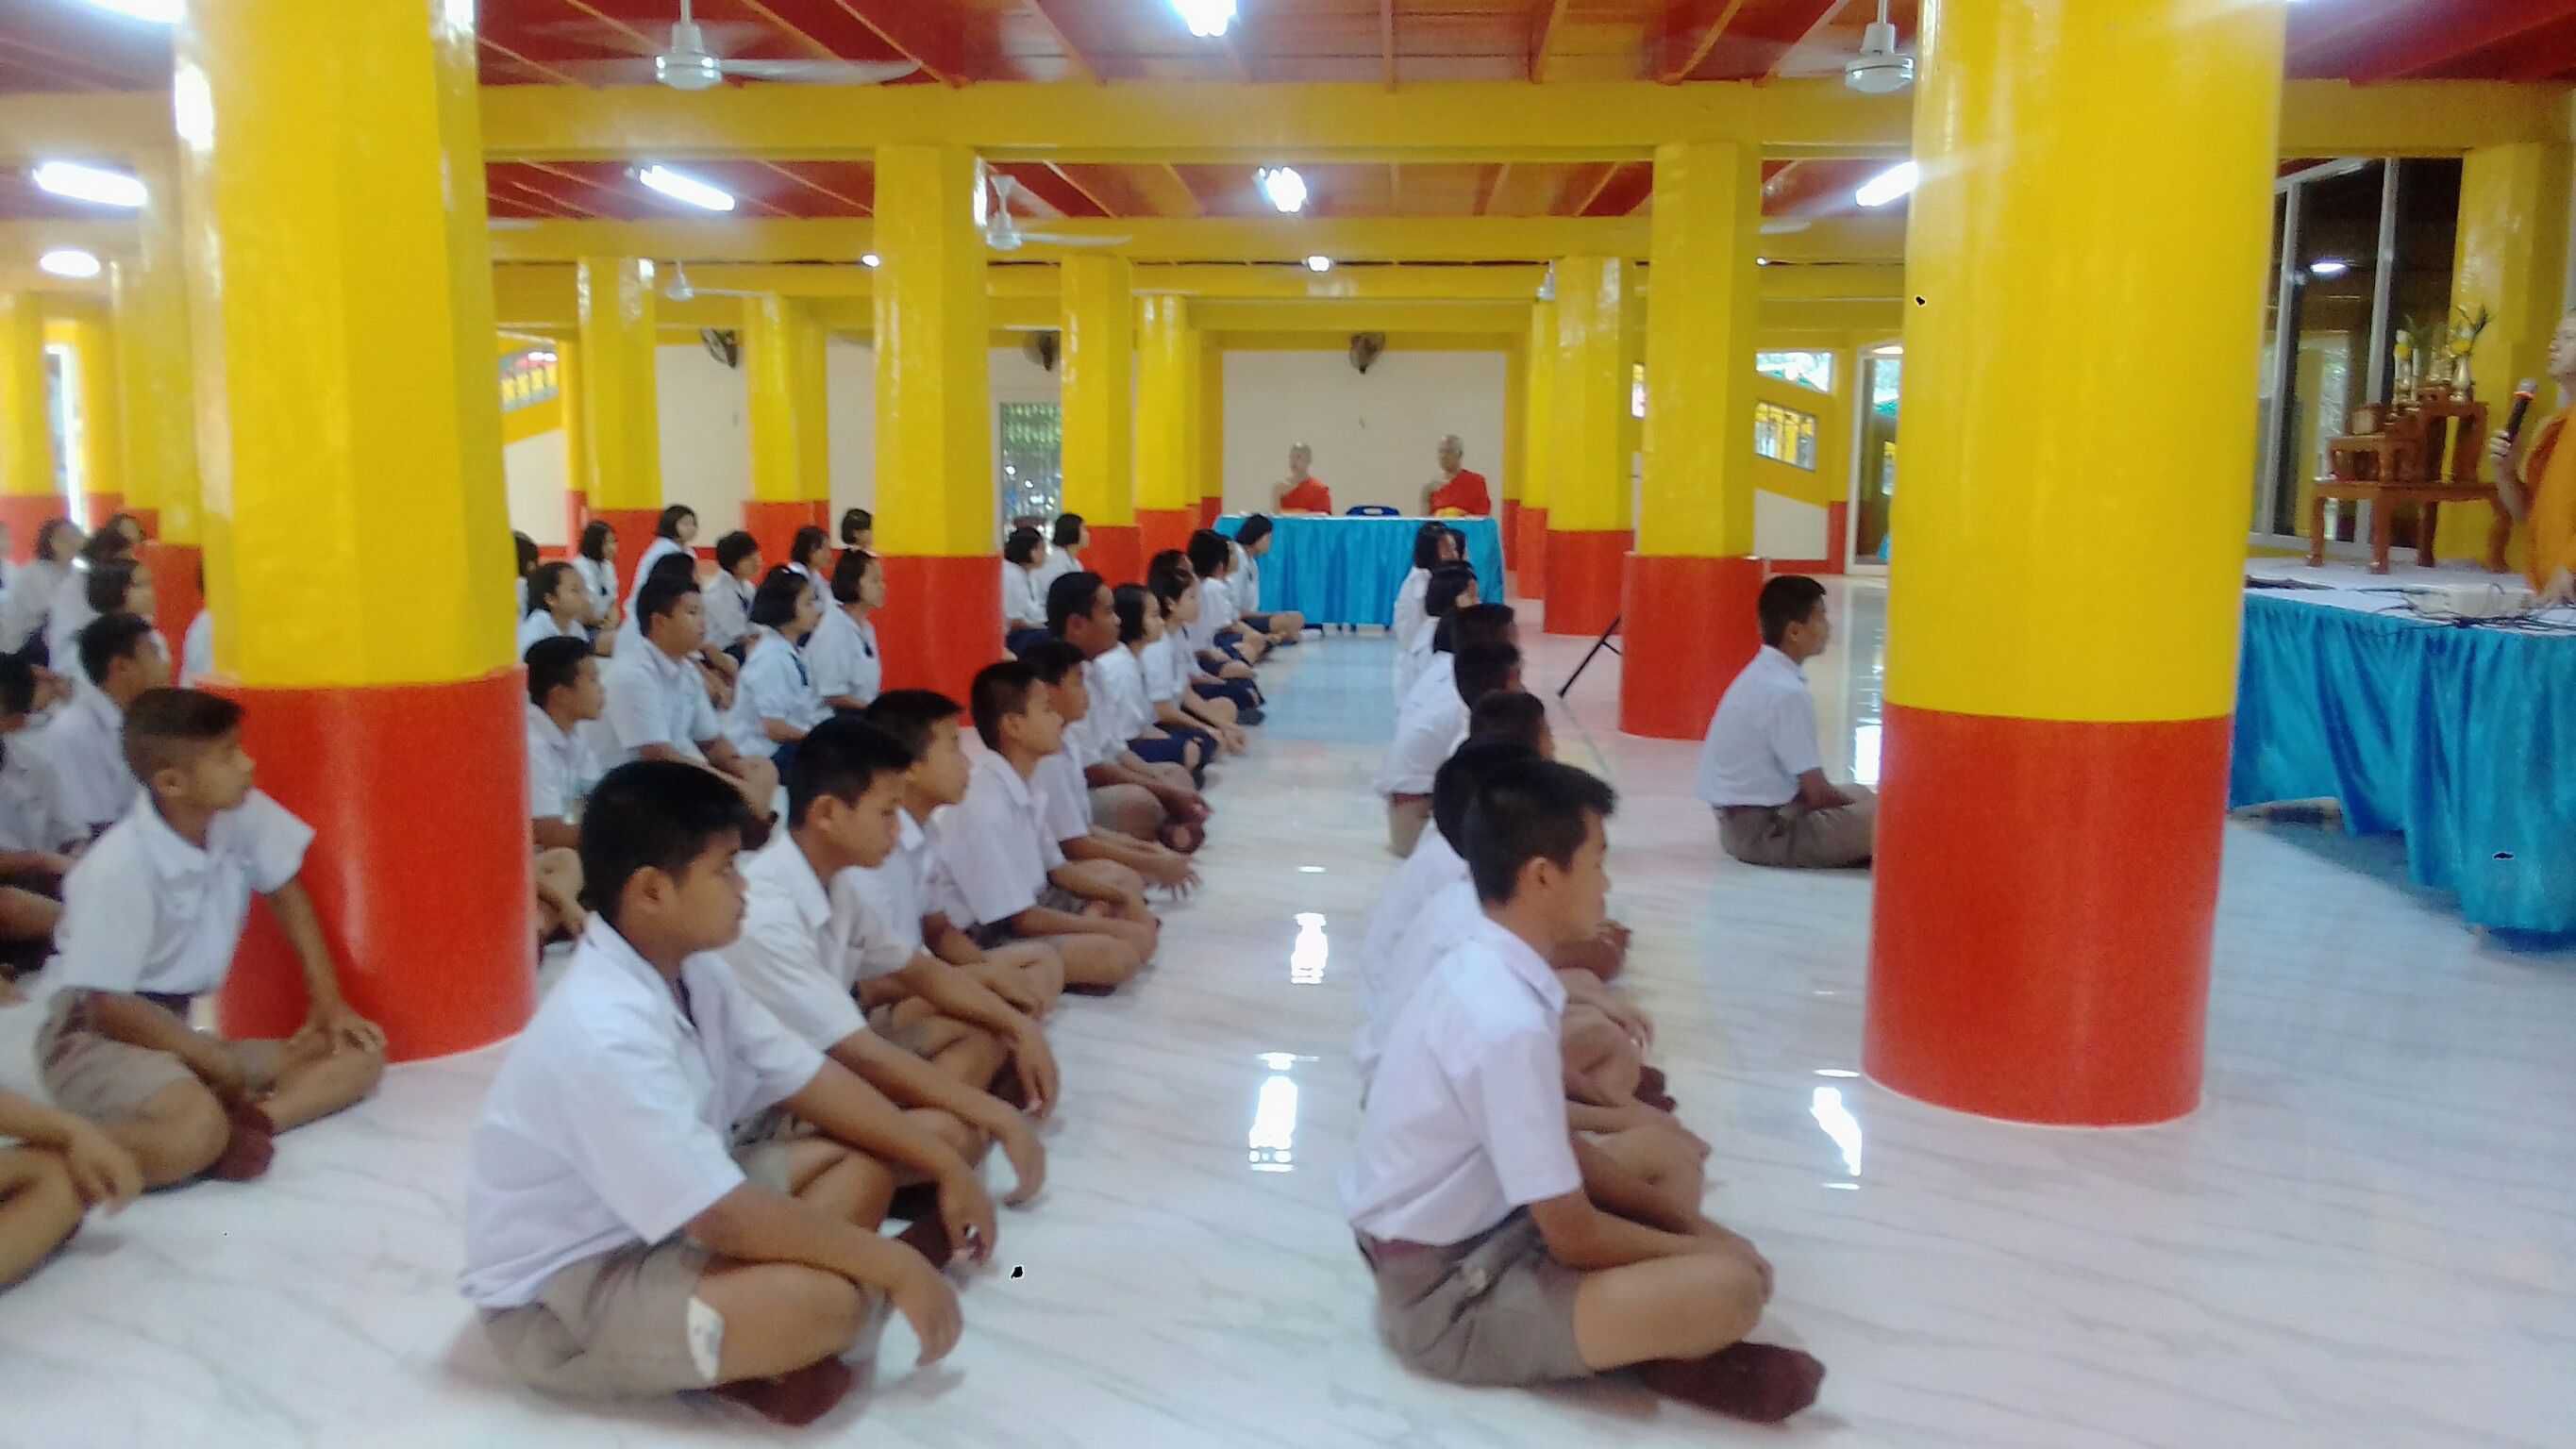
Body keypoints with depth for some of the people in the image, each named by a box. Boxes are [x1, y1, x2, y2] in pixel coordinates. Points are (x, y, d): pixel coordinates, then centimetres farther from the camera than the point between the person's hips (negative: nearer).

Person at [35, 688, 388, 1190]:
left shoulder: (243, 814, -8)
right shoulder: (120, 867, -24)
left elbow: (286, 890, 9)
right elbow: (106, 1003, -20)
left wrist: (328, 1001, 4)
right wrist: (210, 1057, -14)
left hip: (176, 1024, 8)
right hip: (96, 1034, -8)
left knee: (360, 1054, -4)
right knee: (197, 1132, -37)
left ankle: (241, 1124, -24)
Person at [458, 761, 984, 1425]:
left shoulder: (691, 972, -4)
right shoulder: (605, 1035, -32)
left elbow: (810, 1080, 5)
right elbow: (727, 1220, -31)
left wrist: (945, 1166, 2)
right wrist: (898, 1267, -23)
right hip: (557, 1295, -10)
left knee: (864, 1162, 2)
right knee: (826, 1300, -30)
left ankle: (750, 1350, -9)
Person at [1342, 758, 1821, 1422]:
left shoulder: (1481, 969, 2)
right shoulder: (1509, 1022, -28)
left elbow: (1561, 1148, 11)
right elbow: (1576, 1238, -20)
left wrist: (1690, 1224, 6)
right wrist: (1703, 1248, -4)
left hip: (1463, 1232, 10)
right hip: (1448, 1298, -10)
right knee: (1730, 1290, -25)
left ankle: (1645, 1336, 1)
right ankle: (1659, 1354, 3)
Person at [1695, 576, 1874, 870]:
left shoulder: (1762, 674, 8)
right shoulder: (1787, 692, -20)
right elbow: (1817, 793, -17)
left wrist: (1852, 802, 13)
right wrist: (1858, 809, 2)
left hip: (1742, 821, 10)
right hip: (1764, 832, -10)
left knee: (1858, 793, 24)